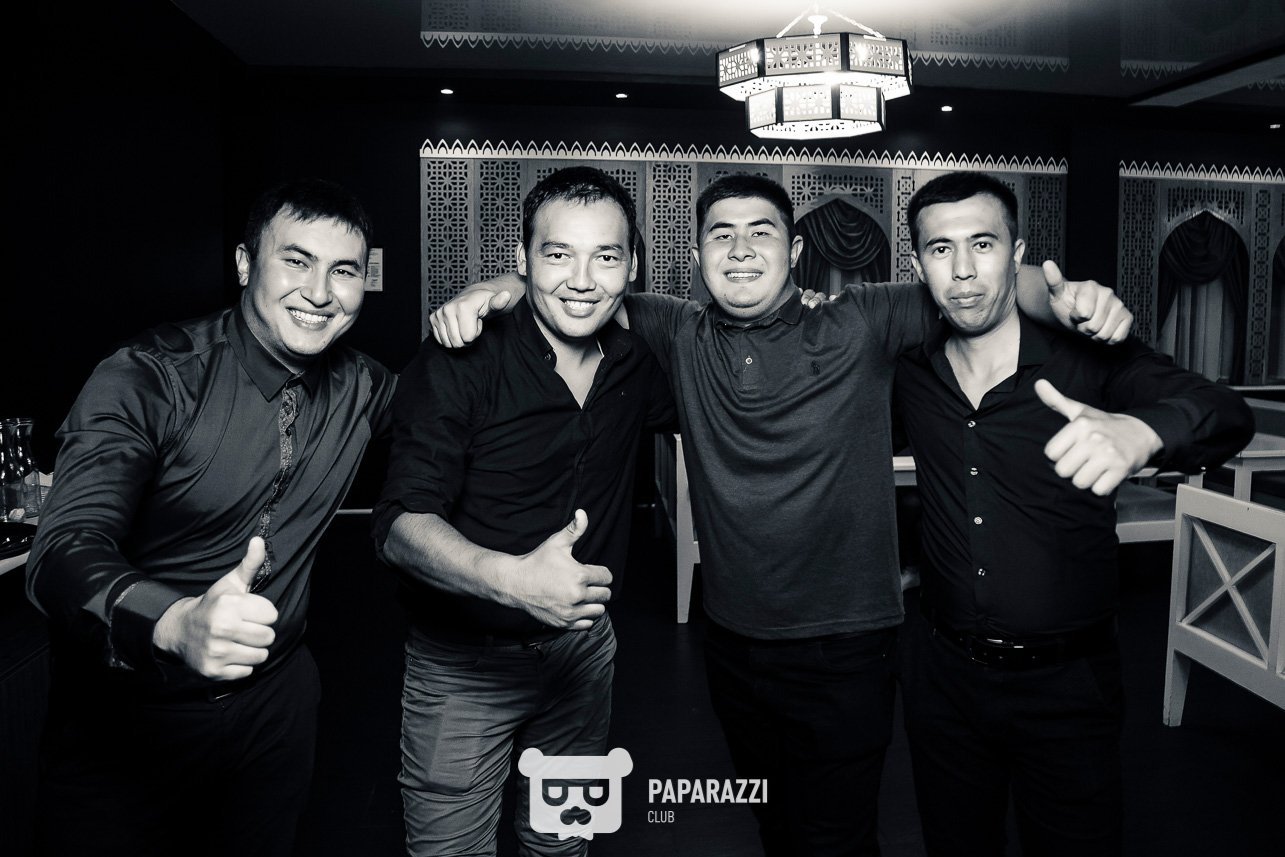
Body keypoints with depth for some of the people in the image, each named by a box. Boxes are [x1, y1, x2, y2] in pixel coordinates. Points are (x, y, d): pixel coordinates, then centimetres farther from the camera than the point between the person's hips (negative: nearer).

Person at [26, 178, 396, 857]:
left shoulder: (360, 388, -4)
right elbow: (65, 551, -28)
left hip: (273, 704, 4)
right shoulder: (147, 380, -19)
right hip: (126, 721, -4)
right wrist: (177, 623, -52)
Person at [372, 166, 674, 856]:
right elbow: (402, 526, -24)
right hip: (464, 663, -4)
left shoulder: (636, 364, -3)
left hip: (583, 649, 5)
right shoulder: (457, 365, -19)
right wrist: (511, 579, -44)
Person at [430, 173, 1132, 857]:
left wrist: (1060, 295, -31)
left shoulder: (859, 328, -8)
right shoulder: (682, 337, -1)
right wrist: (498, 288, -17)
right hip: (733, 643, 4)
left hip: (844, 650, -3)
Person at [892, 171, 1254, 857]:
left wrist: (1139, 430, -50)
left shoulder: (1090, 360, -12)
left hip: (1065, 682, -2)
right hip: (944, 674, 3)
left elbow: (1224, 414, -27)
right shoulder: (909, 374, -3)